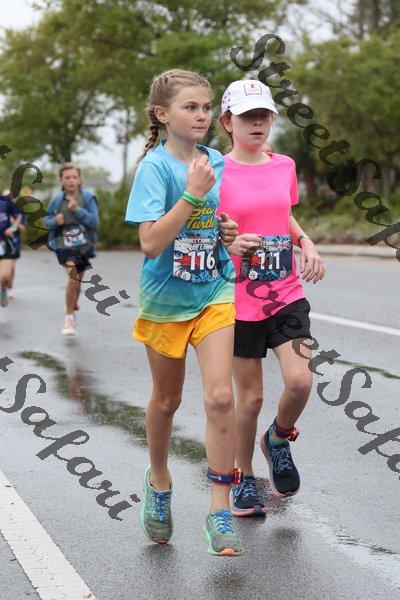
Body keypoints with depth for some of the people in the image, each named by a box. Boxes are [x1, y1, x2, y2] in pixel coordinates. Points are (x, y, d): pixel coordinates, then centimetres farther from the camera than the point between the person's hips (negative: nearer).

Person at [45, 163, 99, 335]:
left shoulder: (88, 197, -7)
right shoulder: (57, 200, -3)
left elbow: (94, 221, -12)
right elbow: (47, 221, 9)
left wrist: (77, 210, -24)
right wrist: (55, 221, -14)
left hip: (84, 245, 2)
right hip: (65, 245, -2)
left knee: (77, 279, 18)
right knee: (72, 276, -22)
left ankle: (73, 305, 49)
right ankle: (69, 317, -13)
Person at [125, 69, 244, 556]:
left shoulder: (217, 163, 1)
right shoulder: (155, 166, -14)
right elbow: (151, 242, -25)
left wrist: (229, 233, -3)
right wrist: (193, 193, -27)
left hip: (214, 293, 3)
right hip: (166, 297, -2)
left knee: (220, 396, -11)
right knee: (167, 399, 14)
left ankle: (220, 511, -3)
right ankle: (158, 480, 41)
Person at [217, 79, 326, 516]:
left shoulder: (284, 166, 6)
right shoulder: (218, 173, -7)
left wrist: (306, 243, 5)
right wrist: (229, 244, -23)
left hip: (287, 295, 3)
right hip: (241, 300, -3)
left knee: (300, 381, -13)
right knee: (250, 396, 4)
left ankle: (278, 440, 19)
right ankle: (244, 478, 25)